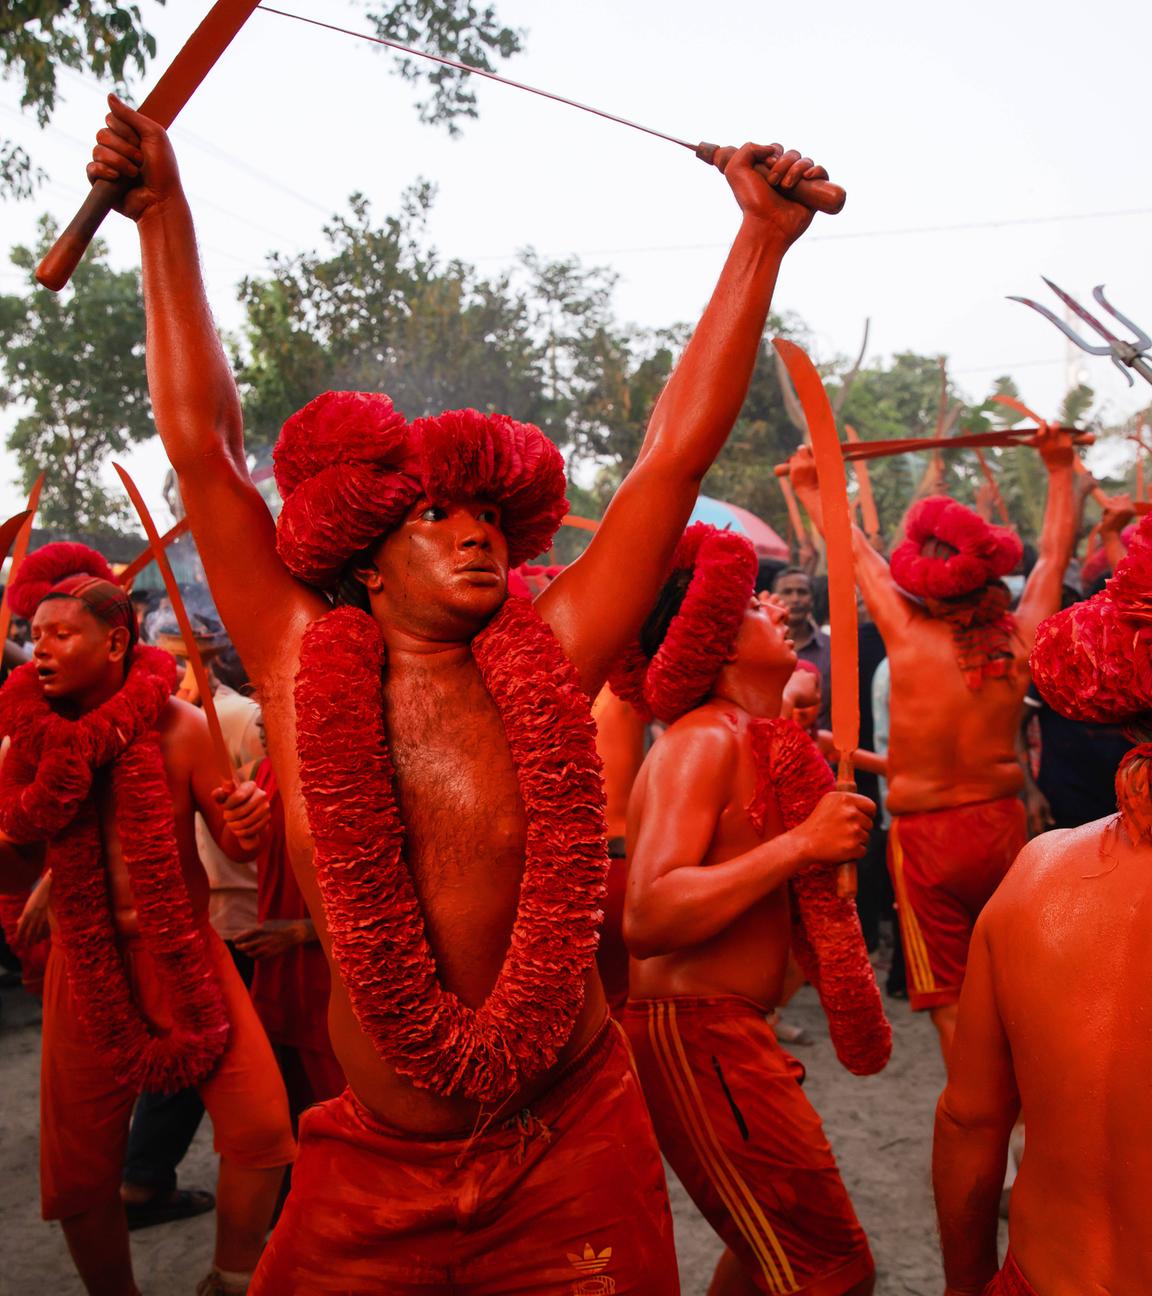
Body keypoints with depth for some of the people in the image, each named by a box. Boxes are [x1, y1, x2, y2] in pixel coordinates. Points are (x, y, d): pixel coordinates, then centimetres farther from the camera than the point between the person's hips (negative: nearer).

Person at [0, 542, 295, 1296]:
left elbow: (234, 841, -6)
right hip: (87, 965, 2)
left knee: (262, 1128, -11)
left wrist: (248, 820, -29)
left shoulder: (178, 726, -11)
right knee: (79, 1173, 5)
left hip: (182, 951, -1)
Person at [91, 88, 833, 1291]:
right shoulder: (306, 674, -6)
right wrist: (165, 214, 1)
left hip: (569, 1156, 0)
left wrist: (763, 234, -6)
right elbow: (202, 445, -3)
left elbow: (675, 453, -7)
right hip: (374, 1173, 1)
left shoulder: (543, 667, -6)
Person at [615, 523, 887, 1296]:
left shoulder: (756, 741, 14)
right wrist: (801, 842, -25)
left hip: (731, 1030, 10)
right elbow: (648, 918, -29)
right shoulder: (703, 741, -17)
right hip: (695, 1036, -10)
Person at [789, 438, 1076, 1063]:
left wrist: (810, 489, 14)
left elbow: (855, 548, -1)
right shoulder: (1022, 636, -7)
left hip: (926, 835, -4)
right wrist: (1060, 469, 20)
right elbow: (1054, 553, 9)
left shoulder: (908, 634, -16)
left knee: (951, 1004, 5)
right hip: (1003, 824, 4)